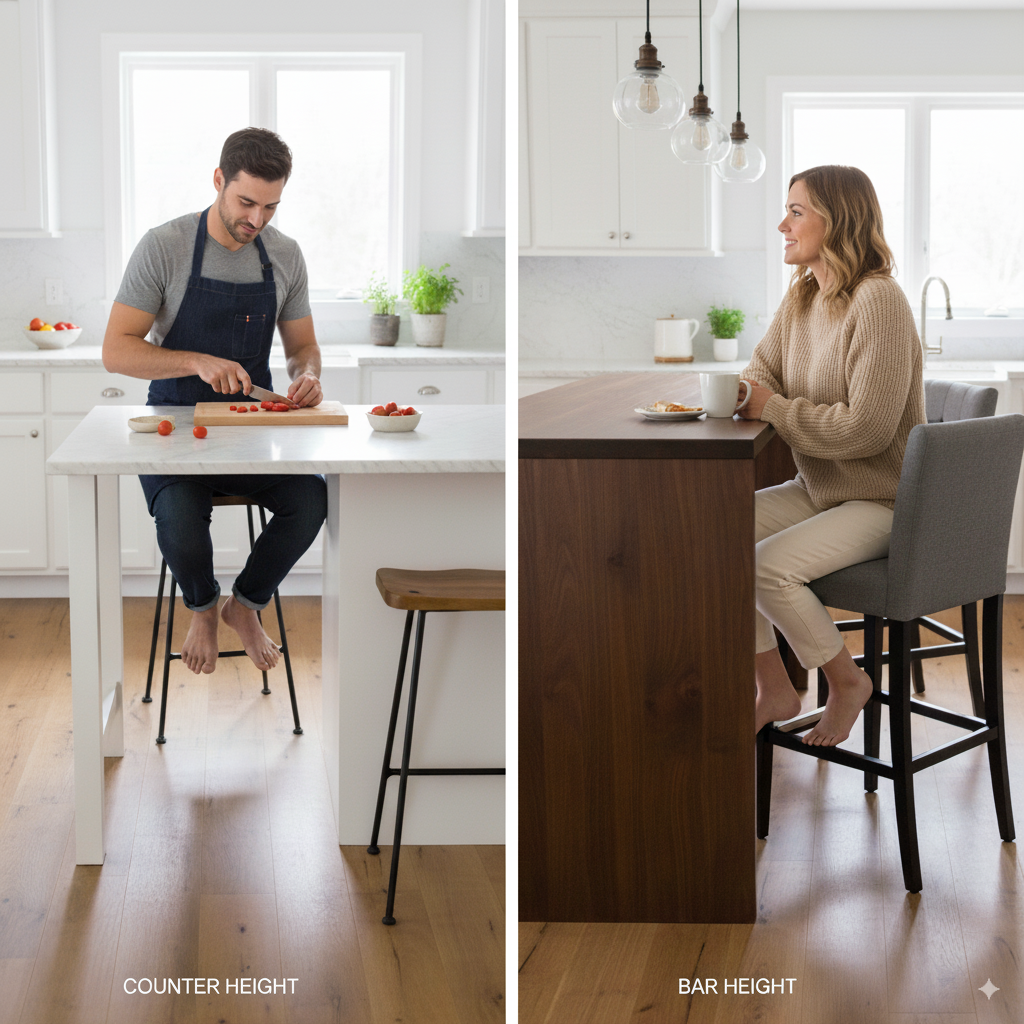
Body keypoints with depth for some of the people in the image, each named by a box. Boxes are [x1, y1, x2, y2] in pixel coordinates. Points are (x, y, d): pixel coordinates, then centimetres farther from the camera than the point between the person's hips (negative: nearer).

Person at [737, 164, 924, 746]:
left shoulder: (878, 300, -21)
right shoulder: (802, 297, 6)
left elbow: (867, 429, -25)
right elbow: (763, 370, 15)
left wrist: (774, 408, -19)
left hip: (882, 499, -9)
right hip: (819, 489, 9)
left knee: (768, 565, -27)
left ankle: (847, 681, -1)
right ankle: (774, 688, 2)